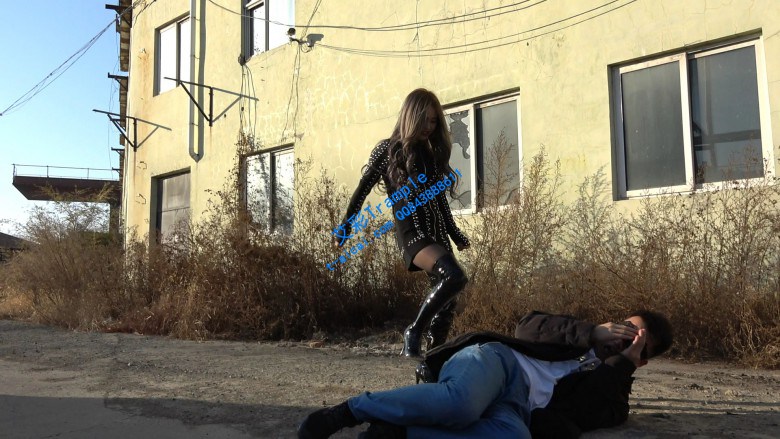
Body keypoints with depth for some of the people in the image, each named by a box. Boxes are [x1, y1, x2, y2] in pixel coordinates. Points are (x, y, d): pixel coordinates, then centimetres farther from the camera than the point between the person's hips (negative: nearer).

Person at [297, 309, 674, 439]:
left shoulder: (613, 388, 26)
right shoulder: (579, 335, 28)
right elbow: (529, 326, 7)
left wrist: (625, 361, 6)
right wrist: (593, 333, 3)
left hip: (518, 407, 1)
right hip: (500, 360, -1)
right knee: (460, 403, -39)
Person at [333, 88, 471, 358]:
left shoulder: (434, 153, 17)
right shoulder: (388, 150, 1)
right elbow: (362, 190, 3)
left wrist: (457, 236, 26)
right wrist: (345, 229, 0)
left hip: (438, 234, 7)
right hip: (411, 232, -6)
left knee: (447, 304, 1)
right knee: (454, 276, -28)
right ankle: (414, 332, -13)